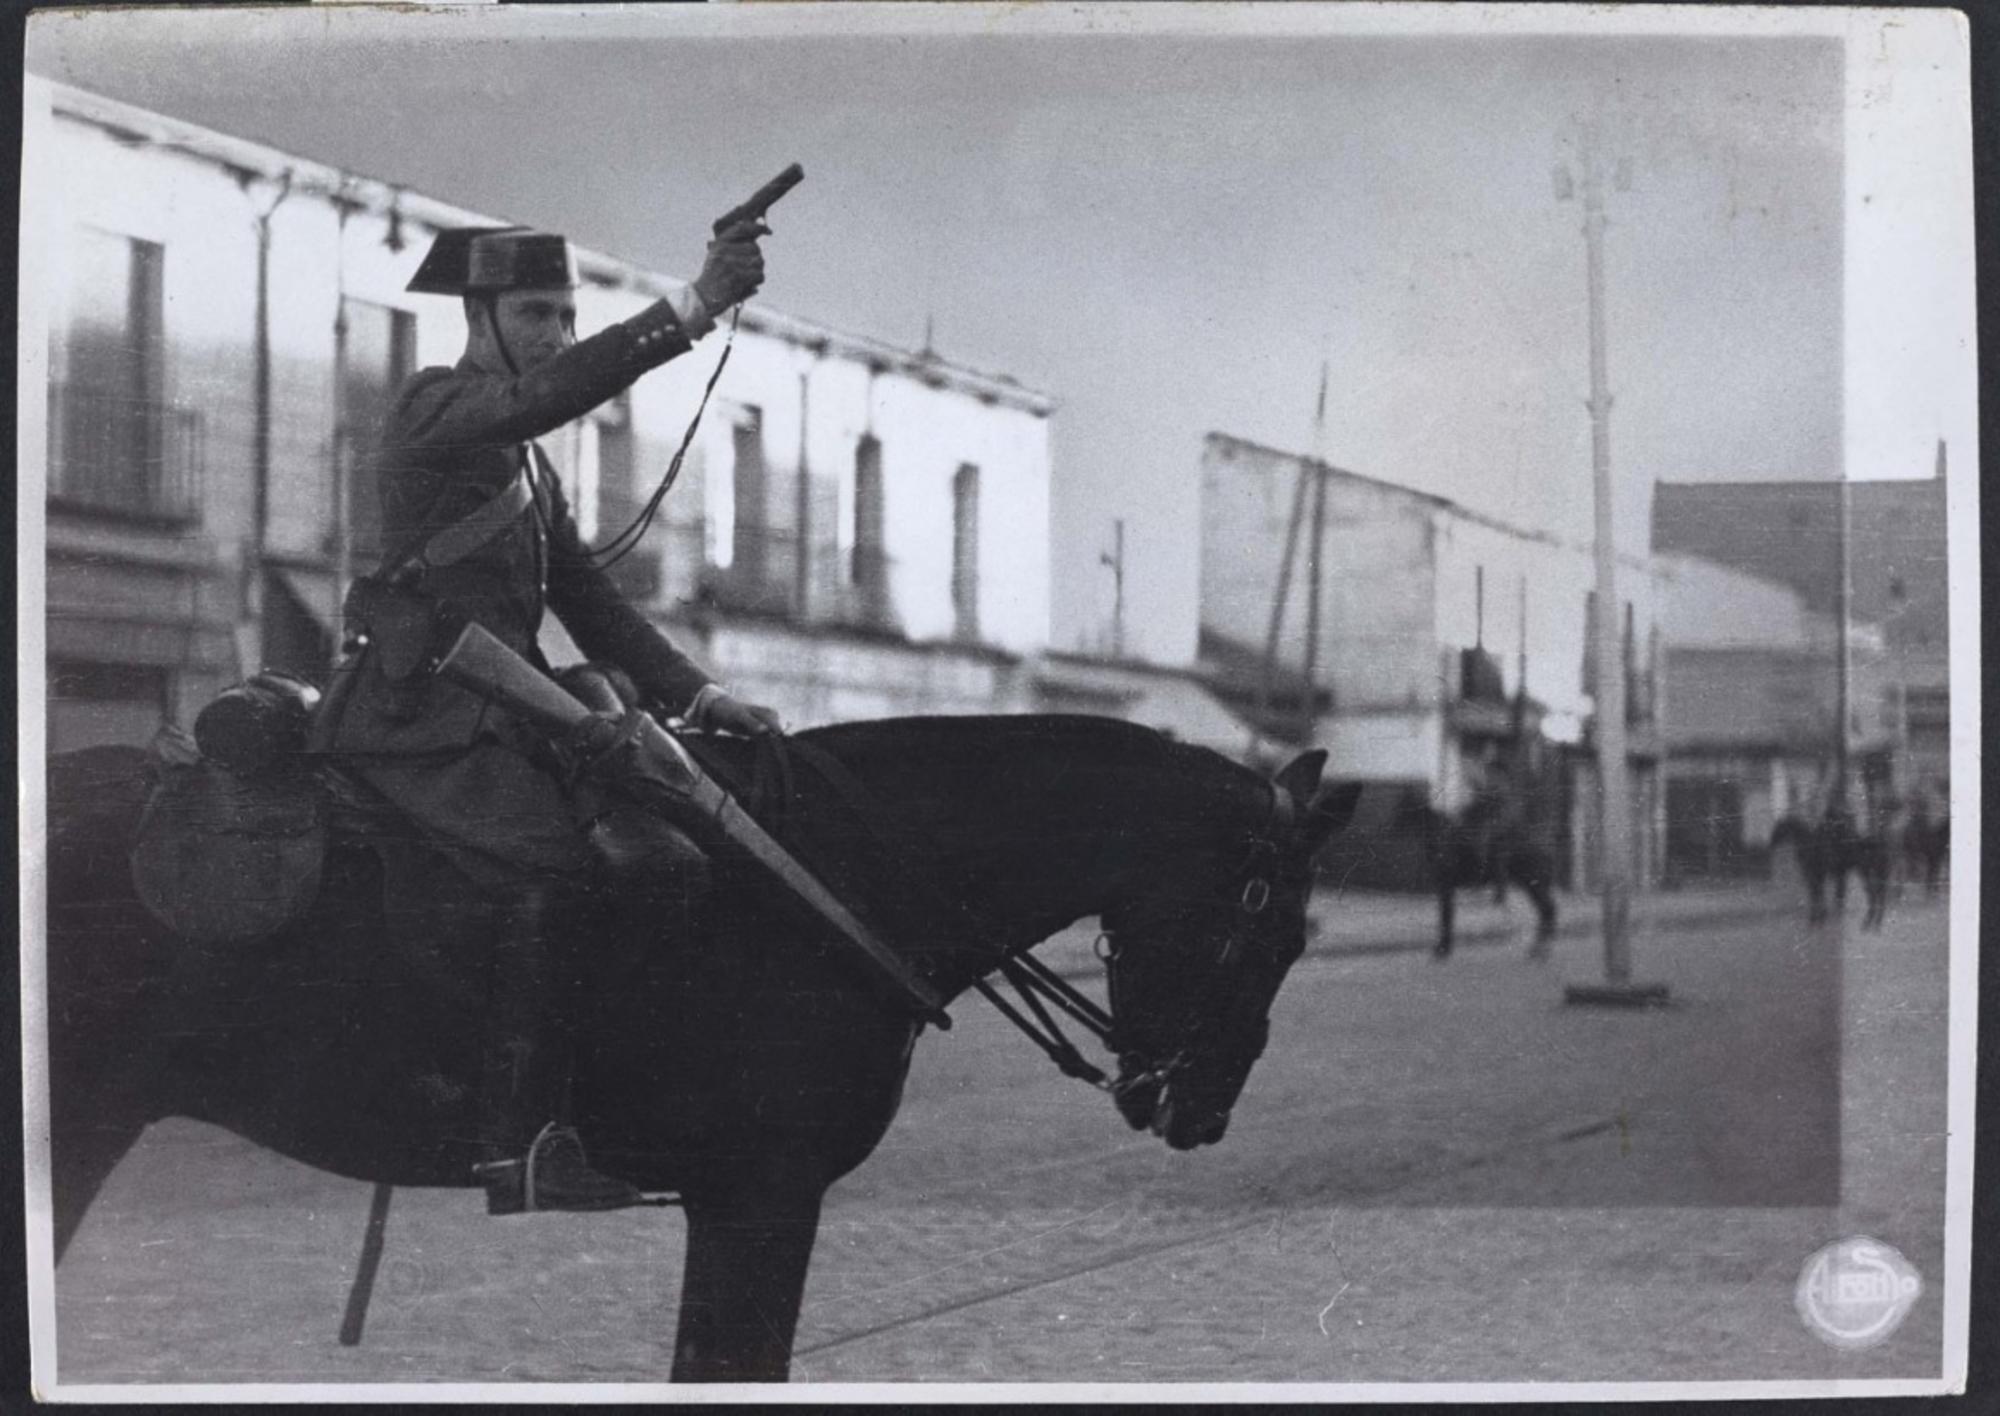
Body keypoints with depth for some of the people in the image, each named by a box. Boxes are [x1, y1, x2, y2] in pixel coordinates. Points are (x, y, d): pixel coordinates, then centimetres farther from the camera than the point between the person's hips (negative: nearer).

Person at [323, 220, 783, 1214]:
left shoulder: (528, 461, 23)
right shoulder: (435, 407, -4)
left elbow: (589, 602, 20)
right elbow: (556, 389, -24)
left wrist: (694, 695, 7)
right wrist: (693, 308, -32)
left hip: (502, 717, 9)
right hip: (423, 718, -9)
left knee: (656, 847, -1)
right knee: (550, 863, -28)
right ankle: (518, 1147, -28)